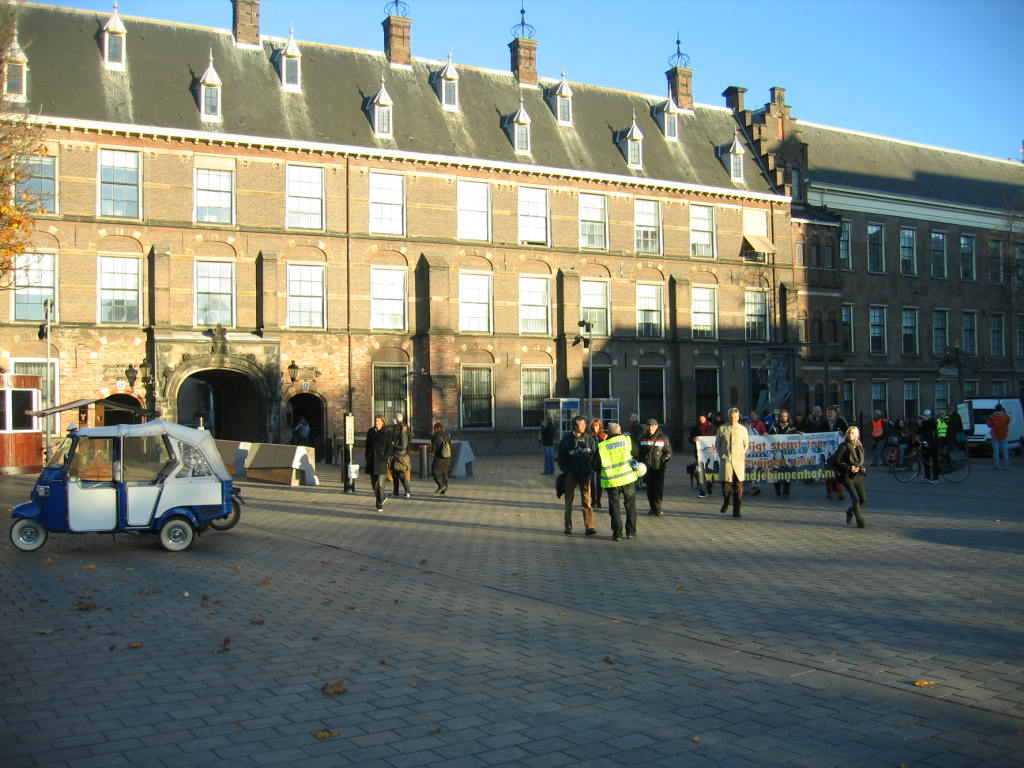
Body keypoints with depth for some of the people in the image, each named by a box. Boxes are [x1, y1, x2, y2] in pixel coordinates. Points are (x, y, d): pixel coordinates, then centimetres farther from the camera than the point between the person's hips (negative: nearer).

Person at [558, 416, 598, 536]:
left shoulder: (590, 440, 3)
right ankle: (568, 528, 12)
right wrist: (566, 471, -6)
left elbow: (595, 457, 6)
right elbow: (561, 458, 2)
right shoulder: (566, 440, -2)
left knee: (587, 501, -2)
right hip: (571, 475, -1)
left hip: (585, 475, 1)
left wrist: (590, 471, -5)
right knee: (568, 501, 5)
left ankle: (589, 527, -2)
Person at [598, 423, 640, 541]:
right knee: (630, 506, 13)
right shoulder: (626, 439, 1)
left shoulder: (601, 446, -1)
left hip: (611, 481, 0)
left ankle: (617, 533, 5)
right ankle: (631, 532, 14)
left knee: (614, 507, 8)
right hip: (628, 478, 1)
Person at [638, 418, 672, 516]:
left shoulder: (663, 438, 1)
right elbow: (639, 452, 19)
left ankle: (657, 509, -6)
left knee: (658, 488, -10)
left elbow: (669, 452, 5)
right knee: (649, 488, 5)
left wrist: (663, 460, -10)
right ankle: (653, 508, 16)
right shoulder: (643, 438, 10)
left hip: (659, 468, -3)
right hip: (647, 467, 3)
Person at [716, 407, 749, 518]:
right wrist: (721, 456, 11)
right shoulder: (722, 429, 6)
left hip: (739, 461, 0)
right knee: (726, 485, -1)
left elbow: (746, 444, 20)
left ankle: (736, 511, -1)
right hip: (726, 461, 0)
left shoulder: (743, 429, 6)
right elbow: (717, 444, 16)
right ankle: (725, 503, 29)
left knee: (738, 486, -5)